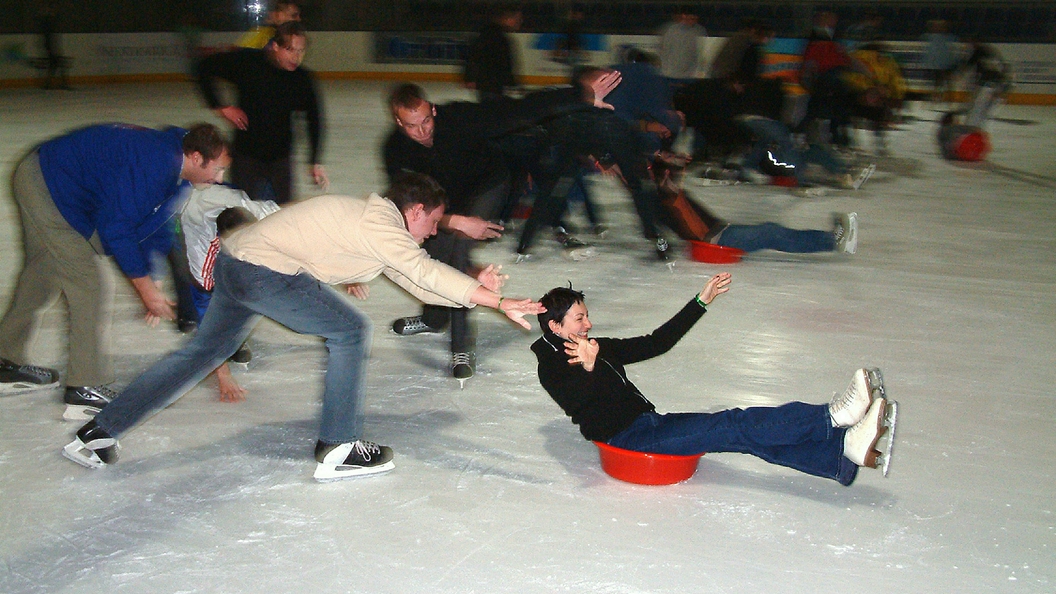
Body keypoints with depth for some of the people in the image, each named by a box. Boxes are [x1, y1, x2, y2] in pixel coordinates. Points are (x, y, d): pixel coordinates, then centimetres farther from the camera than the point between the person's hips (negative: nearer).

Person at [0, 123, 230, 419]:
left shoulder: (171, 164, 2)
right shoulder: (153, 164, -29)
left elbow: (154, 226, 11)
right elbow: (115, 227, -27)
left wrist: (150, 287, 9)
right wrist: (145, 286, -19)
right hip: (45, 185, -11)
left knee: (42, 278, 21)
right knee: (91, 284, -11)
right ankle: (85, 389, -7)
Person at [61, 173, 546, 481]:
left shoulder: (374, 219, 17)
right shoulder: (380, 225, -12)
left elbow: (413, 282, 16)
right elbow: (425, 271, -21)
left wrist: (474, 290, 7)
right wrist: (495, 300, -21)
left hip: (234, 260, 10)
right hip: (264, 271, -10)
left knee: (205, 351, 19)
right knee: (350, 331, -1)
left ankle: (98, 434, 24)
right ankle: (336, 451, 3)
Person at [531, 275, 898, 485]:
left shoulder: (600, 349, 21)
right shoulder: (550, 365, -3)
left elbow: (656, 343, 23)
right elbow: (573, 403, -24)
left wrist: (702, 301, 21)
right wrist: (588, 369, -45)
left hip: (650, 422, 8)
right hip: (627, 438, -8)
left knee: (747, 435, -12)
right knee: (733, 427, -22)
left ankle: (846, 450, -25)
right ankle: (833, 417, -33)